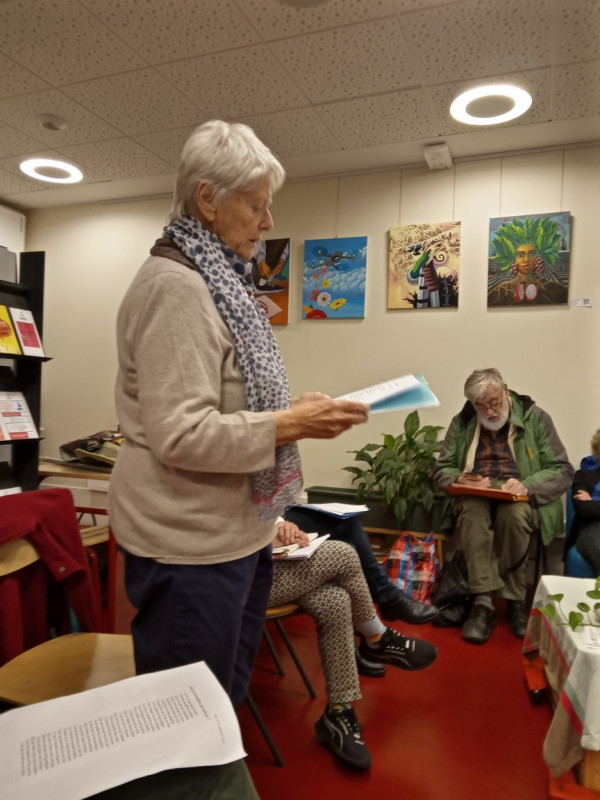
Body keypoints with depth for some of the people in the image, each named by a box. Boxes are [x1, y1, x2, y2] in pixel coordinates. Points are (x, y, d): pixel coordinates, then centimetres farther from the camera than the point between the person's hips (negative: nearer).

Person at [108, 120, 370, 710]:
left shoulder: (214, 280, 14)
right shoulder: (175, 285, -18)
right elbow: (180, 435, -25)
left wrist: (298, 414, 8)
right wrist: (290, 425, -21)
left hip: (234, 530, 10)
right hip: (190, 543, -9)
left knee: (226, 702, 24)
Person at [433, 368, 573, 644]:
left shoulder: (535, 417, 0)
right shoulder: (461, 422, 6)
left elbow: (563, 470, -3)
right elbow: (442, 469, 9)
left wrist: (527, 486, -23)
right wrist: (461, 480, -15)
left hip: (518, 496, -1)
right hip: (475, 494, 2)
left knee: (513, 513, -37)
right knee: (472, 510, -35)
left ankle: (514, 600, -19)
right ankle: (483, 602, -33)